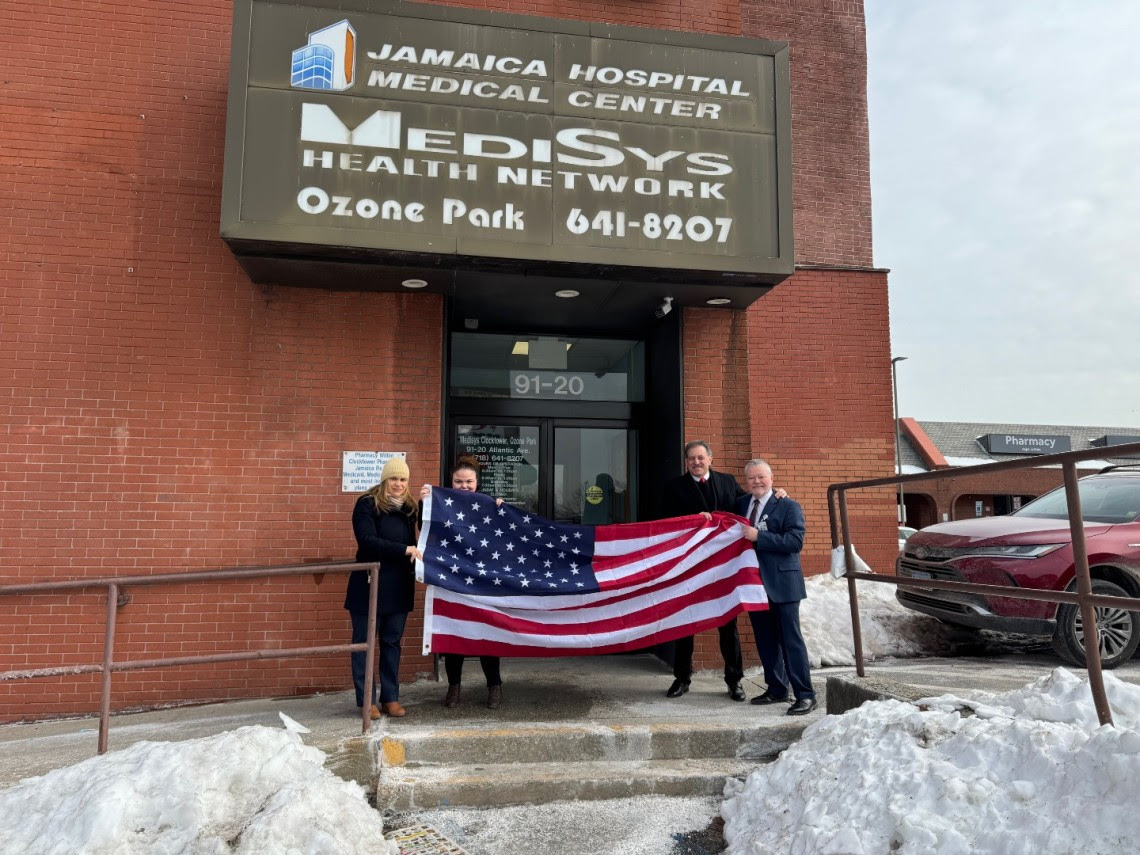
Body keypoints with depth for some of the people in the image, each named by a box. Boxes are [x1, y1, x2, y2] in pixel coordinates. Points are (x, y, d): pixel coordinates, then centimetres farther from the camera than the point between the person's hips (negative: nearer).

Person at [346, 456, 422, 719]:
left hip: (399, 587, 5)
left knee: (392, 643, 12)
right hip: (370, 587, -5)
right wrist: (404, 550, -25)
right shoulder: (367, 505, -9)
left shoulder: (409, 507, 8)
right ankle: (367, 700, 14)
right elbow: (368, 541, -19)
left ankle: (391, 697, 20)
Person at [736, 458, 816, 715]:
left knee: (791, 639, -4)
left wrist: (759, 536, -21)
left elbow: (795, 541, -16)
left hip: (781, 582, -6)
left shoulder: (788, 506, -5)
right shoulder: (741, 504, 13)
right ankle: (776, 689, 24)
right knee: (765, 640, 13)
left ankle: (805, 695, 2)